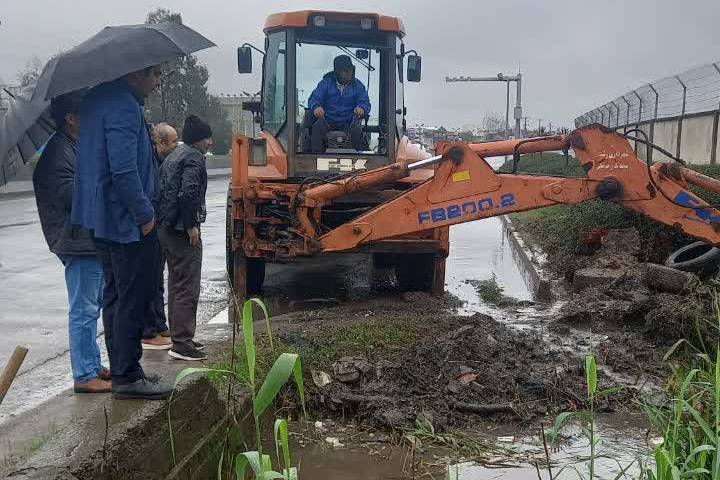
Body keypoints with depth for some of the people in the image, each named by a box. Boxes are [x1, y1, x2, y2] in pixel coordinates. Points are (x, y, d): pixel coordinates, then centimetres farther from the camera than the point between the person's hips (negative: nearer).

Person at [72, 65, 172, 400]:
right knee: (133, 299, -2)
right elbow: (124, 170, -26)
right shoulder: (123, 107, -20)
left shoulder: (98, 98, 13)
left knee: (116, 297, 16)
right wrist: (145, 215, -16)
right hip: (126, 221, -10)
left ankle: (122, 372, 25)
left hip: (104, 220, 10)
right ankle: (127, 377, 6)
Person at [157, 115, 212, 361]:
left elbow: (161, 190, 20)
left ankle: (179, 336, 27)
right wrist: (192, 226, -18)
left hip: (166, 228, 10)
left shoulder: (174, 155, 18)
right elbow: (188, 192, -25)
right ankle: (182, 343, -4)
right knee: (187, 288, -6)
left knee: (177, 284, 18)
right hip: (183, 230, -10)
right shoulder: (193, 157, -12)